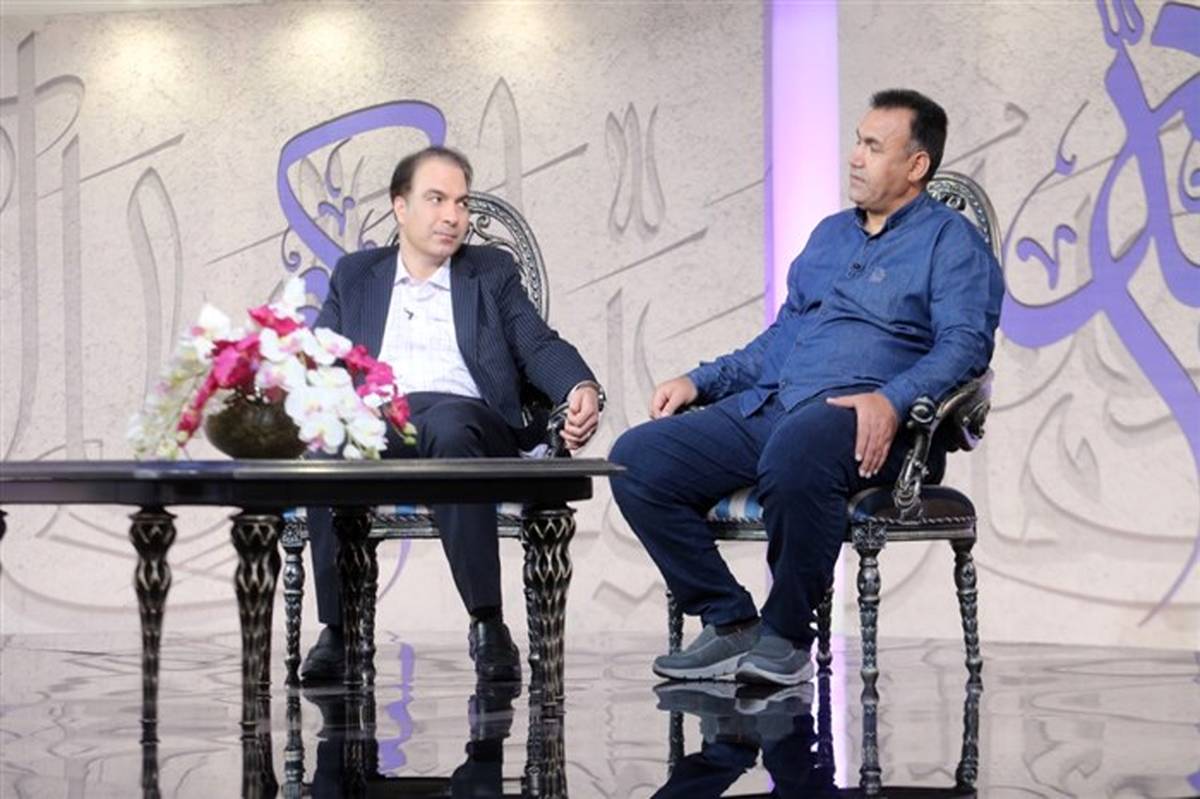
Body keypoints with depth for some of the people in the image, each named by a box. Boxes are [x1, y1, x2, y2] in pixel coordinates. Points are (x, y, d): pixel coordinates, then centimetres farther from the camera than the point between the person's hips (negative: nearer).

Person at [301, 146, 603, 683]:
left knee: (449, 427, -39)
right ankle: (338, 629, -29)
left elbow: (539, 347, 11)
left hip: (464, 414, -1)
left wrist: (581, 389, -12)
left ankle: (487, 626, -36)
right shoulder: (355, 276, 26)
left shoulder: (493, 272, 23)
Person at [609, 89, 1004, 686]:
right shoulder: (830, 234, 29)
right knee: (635, 459, -13)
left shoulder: (950, 241, 6)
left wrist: (892, 400, -27)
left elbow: (965, 343, -9)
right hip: (766, 406, 8)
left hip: (861, 421, -8)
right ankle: (730, 624, -8)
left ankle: (787, 636, -25)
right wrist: (700, 381, 18)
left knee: (793, 450, -42)